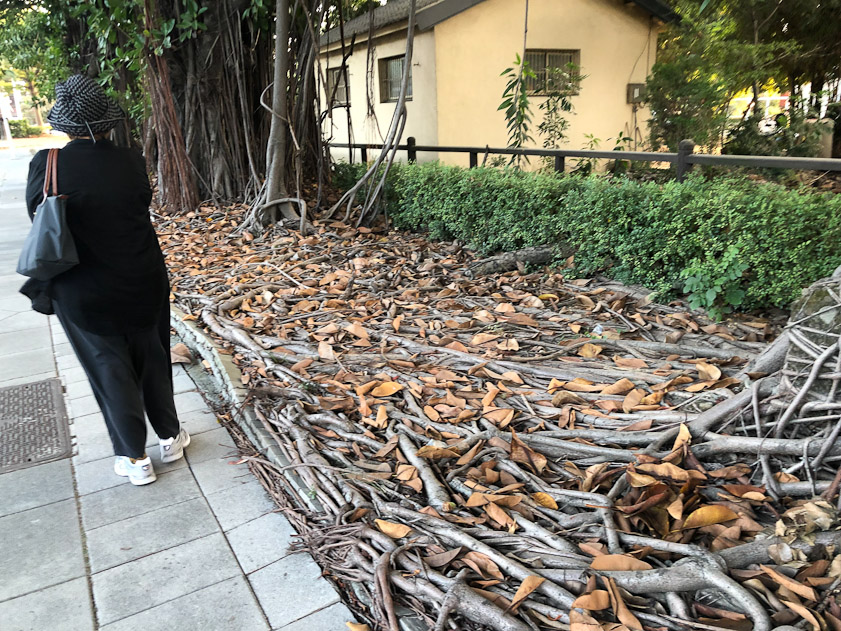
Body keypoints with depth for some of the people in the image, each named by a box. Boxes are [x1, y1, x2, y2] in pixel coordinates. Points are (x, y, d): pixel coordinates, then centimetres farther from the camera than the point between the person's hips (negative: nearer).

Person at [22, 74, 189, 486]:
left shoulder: (45, 165, -13)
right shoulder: (131, 163, -11)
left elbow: (39, 220, -2)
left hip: (81, 293, -1)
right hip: (143, 285, 1)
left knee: (109, 368, 11)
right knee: (152, 360, 18)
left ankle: (134, 458, 19)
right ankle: (169, 436, 32)